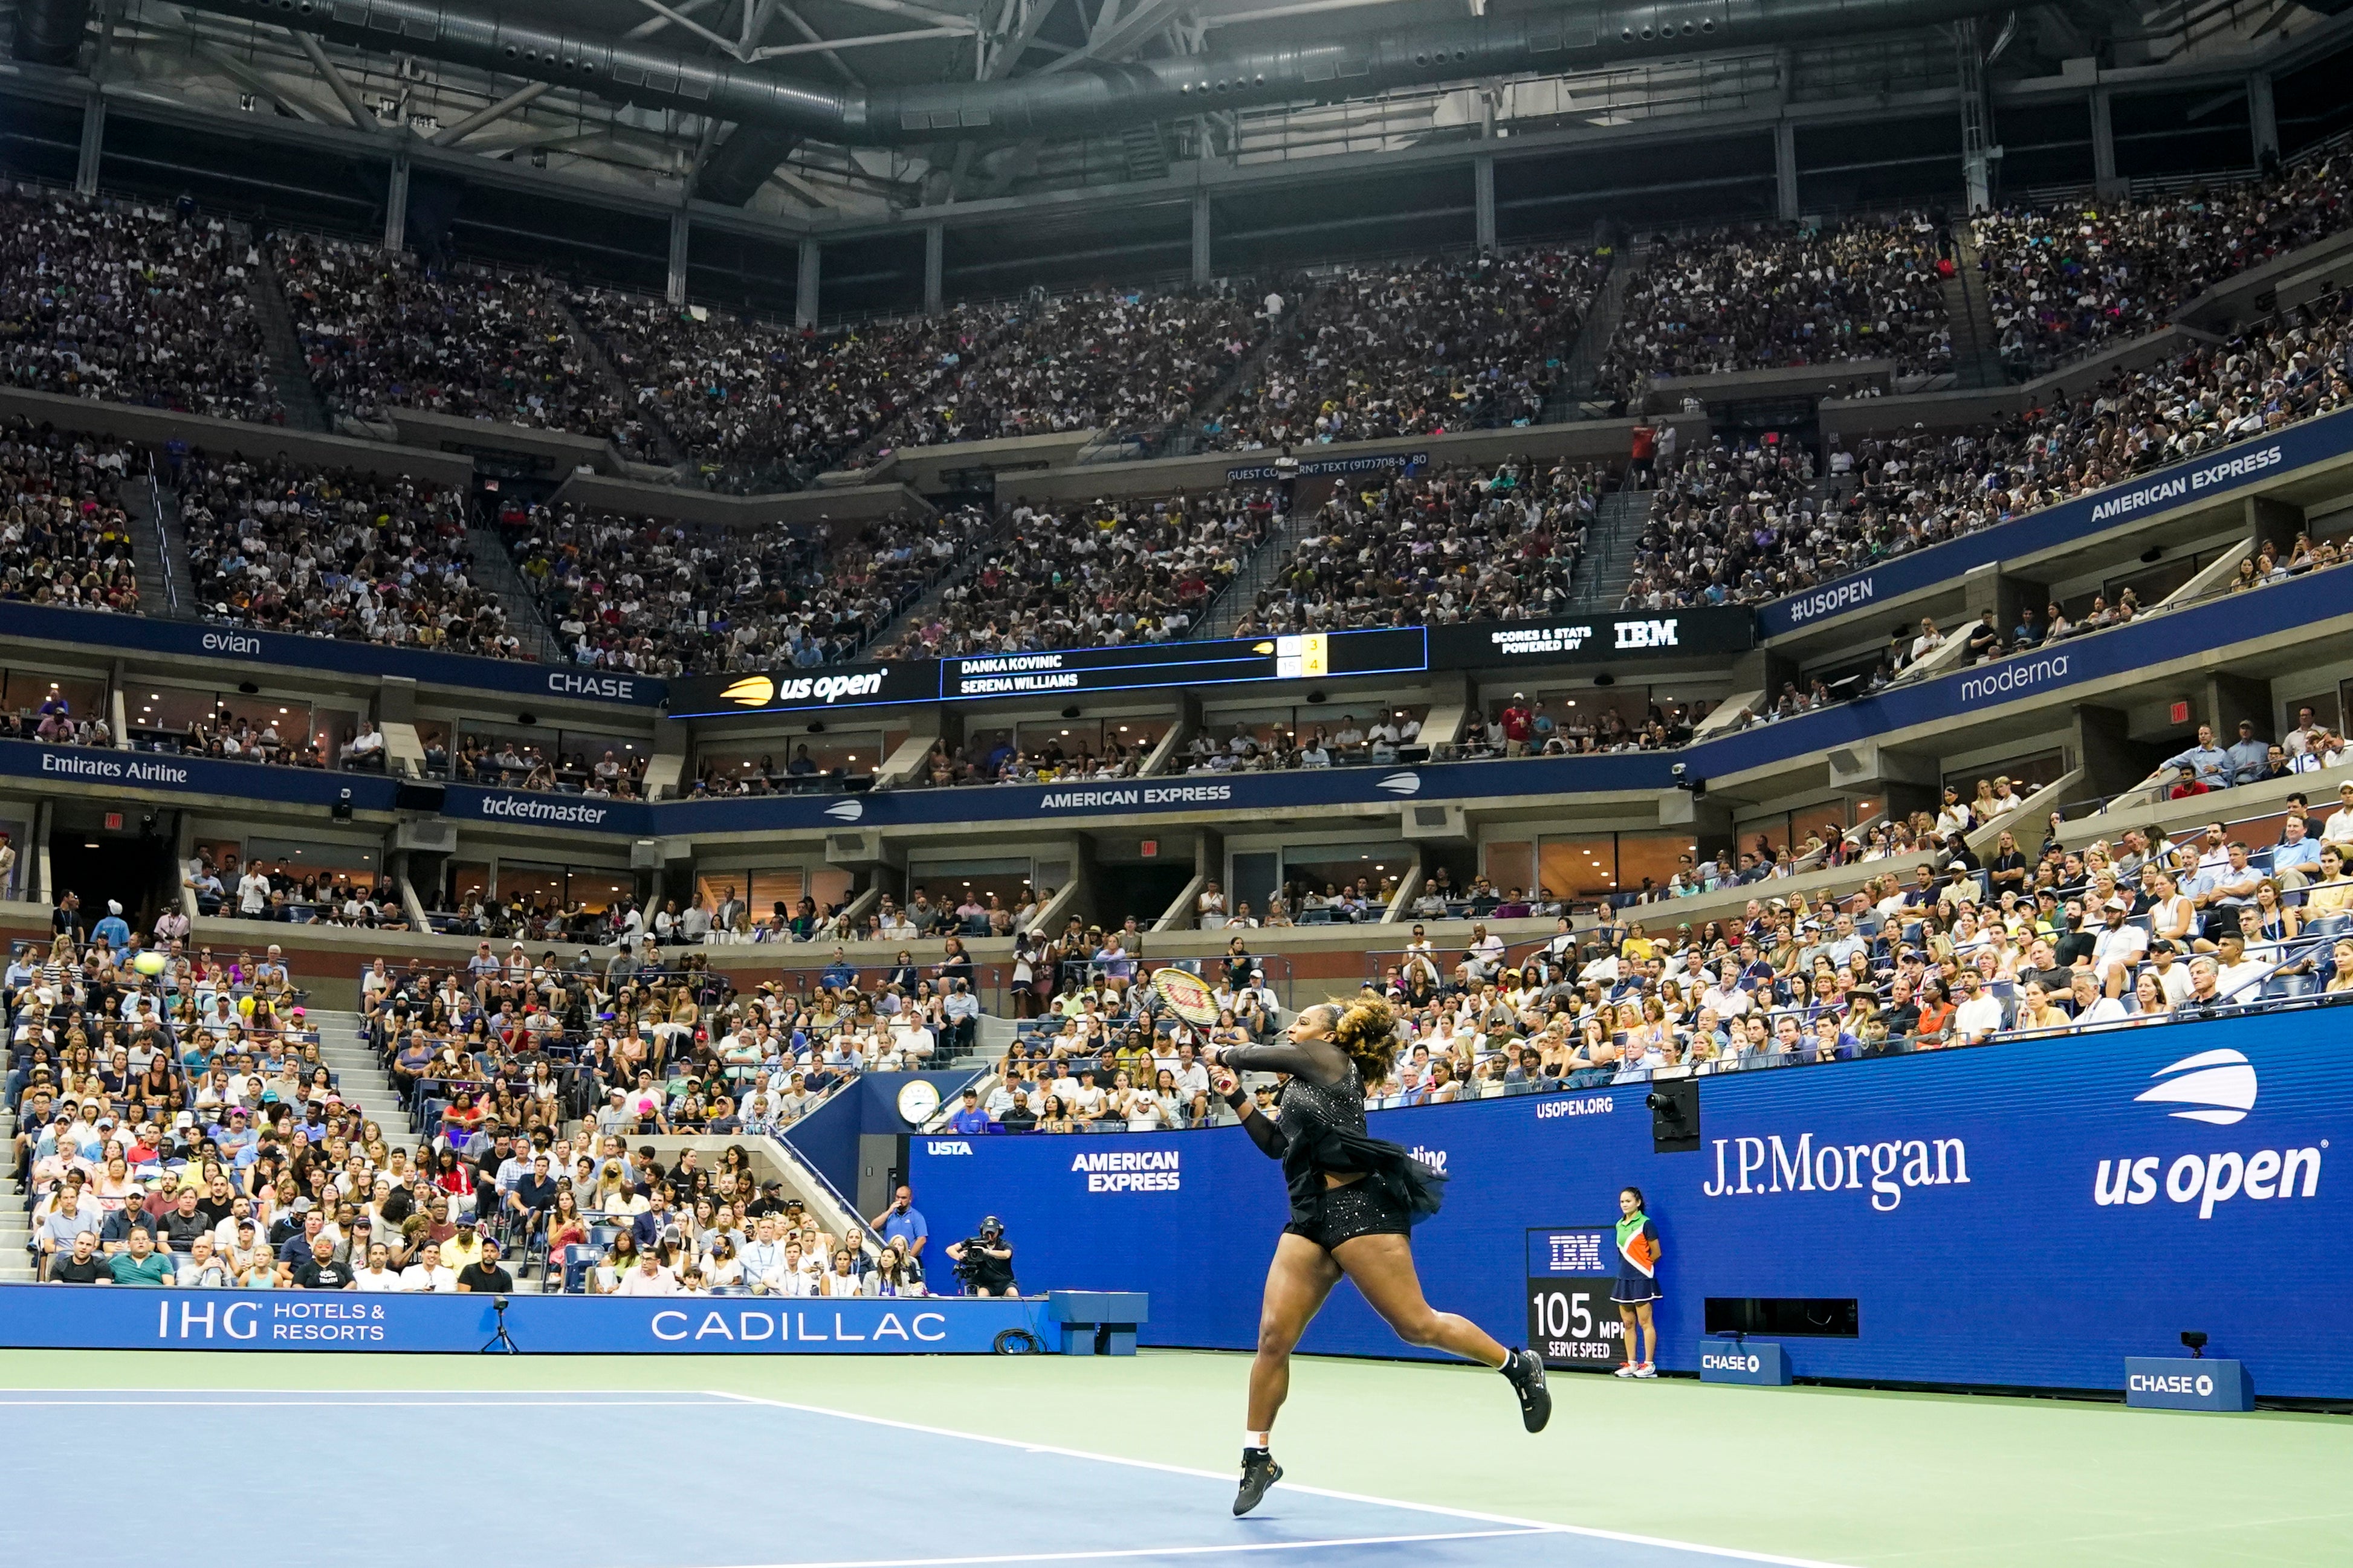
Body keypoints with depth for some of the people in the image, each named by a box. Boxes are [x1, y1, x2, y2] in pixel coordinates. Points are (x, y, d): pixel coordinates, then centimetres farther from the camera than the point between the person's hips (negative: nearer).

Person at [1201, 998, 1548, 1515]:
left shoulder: (1329, 1060, 3)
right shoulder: (1301, 1086, 25)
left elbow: (1257, 1056, 4)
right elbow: (1275, 1143, 22)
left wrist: (1224, 1053, 24)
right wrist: (1236, 1097, 17)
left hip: (1359, 1206, -8)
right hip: (1310, 1217, 8)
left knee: (1417, 1326, -9)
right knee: (1274, 1336, -2)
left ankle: (1518, 1366, 11)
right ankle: (1258, 1457, 7)